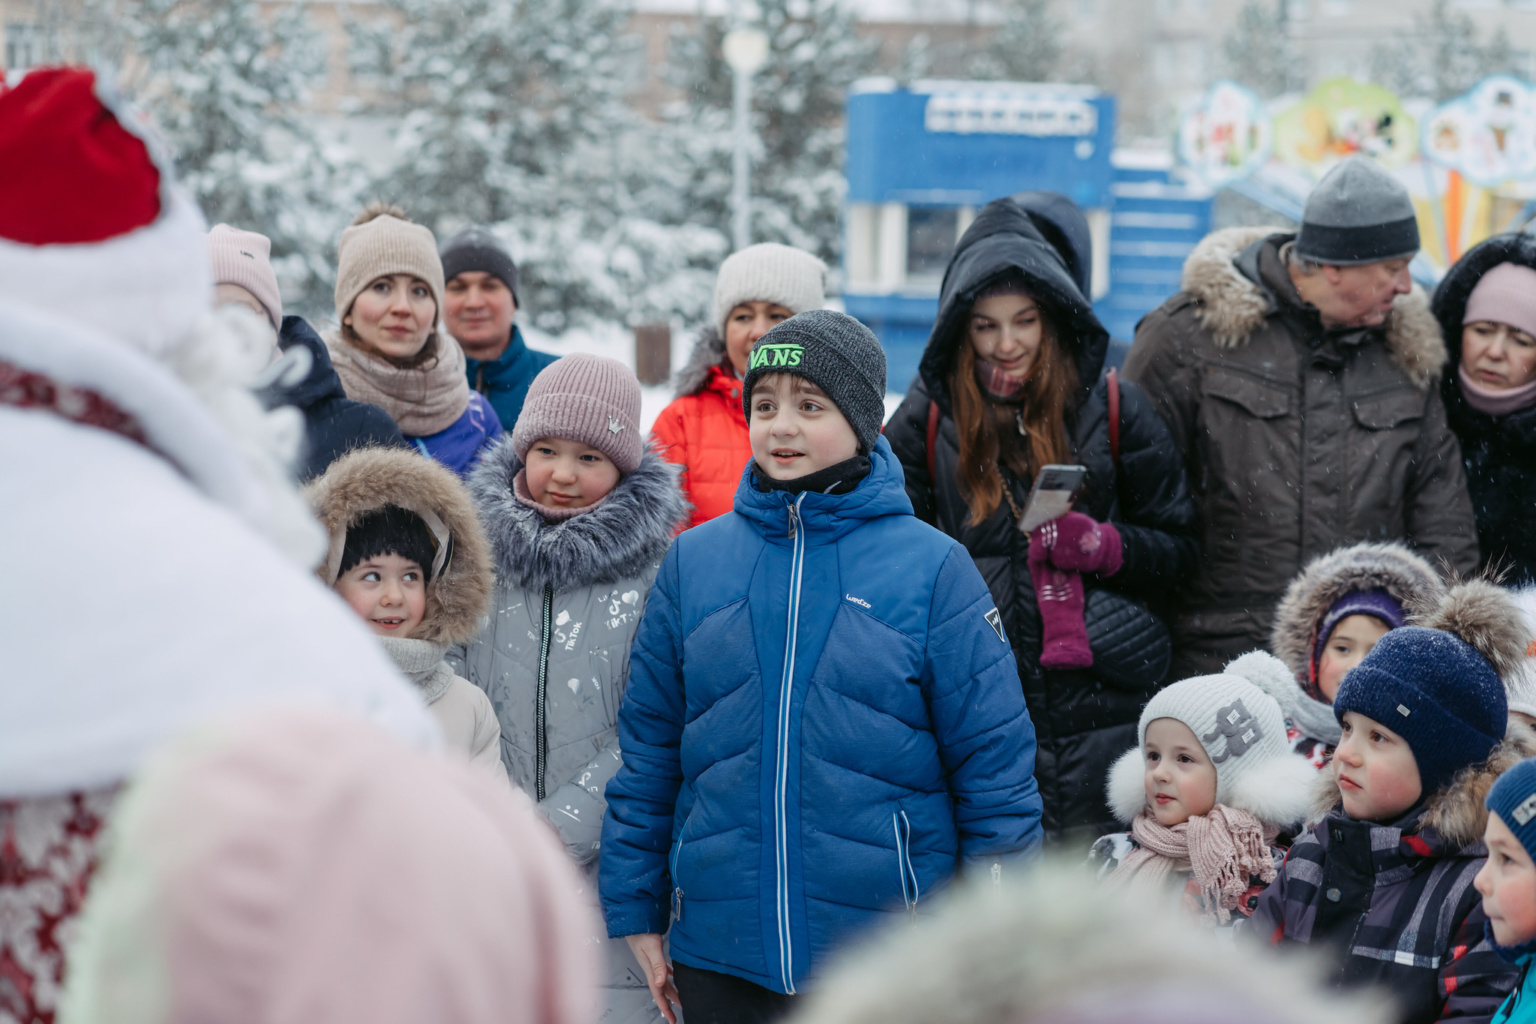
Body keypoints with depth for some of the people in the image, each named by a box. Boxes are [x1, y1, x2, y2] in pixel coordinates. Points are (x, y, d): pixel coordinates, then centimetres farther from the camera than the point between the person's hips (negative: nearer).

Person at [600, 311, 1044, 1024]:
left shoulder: (933, 569, -2)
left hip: (887, 961, -2)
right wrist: (635, 910, 9)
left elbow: (995, 762, -1)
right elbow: (647, 746, 11)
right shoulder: (692, 562, 6)